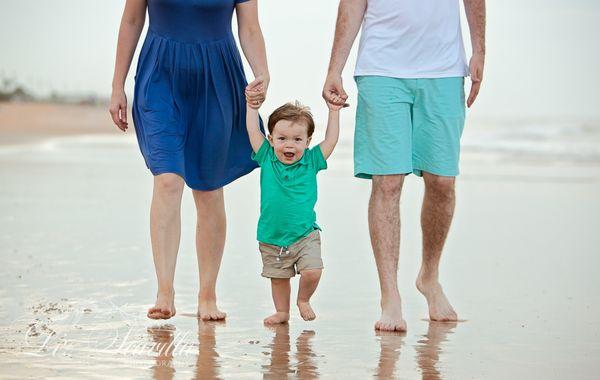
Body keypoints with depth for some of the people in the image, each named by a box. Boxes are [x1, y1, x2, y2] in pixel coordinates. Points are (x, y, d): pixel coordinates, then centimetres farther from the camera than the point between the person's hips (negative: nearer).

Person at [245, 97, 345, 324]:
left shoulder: (311, 161, -2)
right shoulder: (267, 159, -2)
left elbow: (331, 140, 3)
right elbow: (253, 131, -1)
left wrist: (334, 111, 2)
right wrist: (252, 105, -1)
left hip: (305, 235, -1)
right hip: (271, 238, 1)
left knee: (312, 271, -14)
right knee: (278, 277, 10)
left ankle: (303, 299, 15)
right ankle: (282, 311, 31)